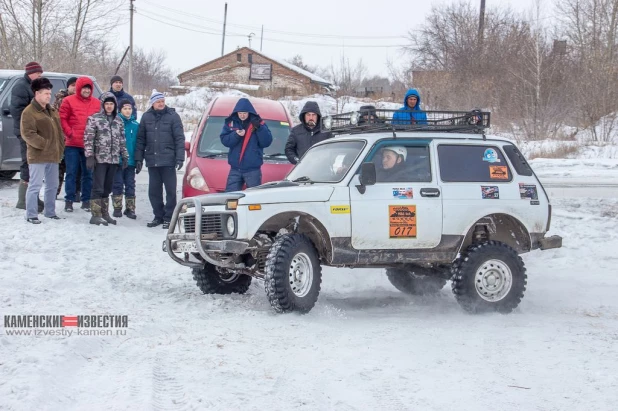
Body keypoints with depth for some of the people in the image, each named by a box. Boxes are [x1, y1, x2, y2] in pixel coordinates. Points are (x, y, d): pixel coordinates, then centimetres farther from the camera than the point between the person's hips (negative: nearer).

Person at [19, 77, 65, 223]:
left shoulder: (52, 111, 17)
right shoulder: (29, 112, -11)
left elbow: (59, 130, 22)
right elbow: (27, 134, -18)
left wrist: (60, 146, 9)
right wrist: (44, 144, -19)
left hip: (53, 155, 8)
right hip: (38, 156, -8)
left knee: (52, 185, 14)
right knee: (35, 185, -8)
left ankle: (50, 212, 25)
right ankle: (31, 215, -5)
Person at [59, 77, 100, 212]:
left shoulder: (97, 103, 9)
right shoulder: (69, 101, -1)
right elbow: (62, 119, -3)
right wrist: (69, 132, -12)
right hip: (72, 144, -3)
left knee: (88, 173, 8)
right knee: (71, 173, 2)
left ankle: (86, 200, 15)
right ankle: (69, 200, 7)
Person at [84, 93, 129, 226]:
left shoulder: (118, 121, 13)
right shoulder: (94, 119, -3)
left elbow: (122, 140, 18)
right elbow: (88, 139, -7)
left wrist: (125, 156, 14)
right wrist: (89, 156, -12)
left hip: (113, 160, 5)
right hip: (99, 159, -5)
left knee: (107, 188, 11)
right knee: (98, 188, -6)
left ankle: (104, 213, 18)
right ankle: (96, 215, -4)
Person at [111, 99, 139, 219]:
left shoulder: (136, 125, 5)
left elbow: (139, 143, 8)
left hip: (131, 160, 3)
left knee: (130, 185, 8)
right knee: (118, 184, 4)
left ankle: (130, 209, 15)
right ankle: (117, 208, 12)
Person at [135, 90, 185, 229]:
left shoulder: (173, 116, -2)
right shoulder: (146, 117, 8)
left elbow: (179, 138, -4)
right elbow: (141, 139, 11)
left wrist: (180, 158, -11)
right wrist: (139, 158, 7)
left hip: (168, 160, -3)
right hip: (152, 160, 3)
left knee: (170, 190, 0)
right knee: (154, 191, 7)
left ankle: (168, 217, 8)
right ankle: (158, 216, 18)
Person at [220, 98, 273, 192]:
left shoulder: (258, 123, 1)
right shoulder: (230, 123, 6)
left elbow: (266, 142, -5)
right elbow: (224, 140, -2)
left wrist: (260, 128, -19)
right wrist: (236, 135, -19)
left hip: (253, 170, -2)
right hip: (235, 169, 2)